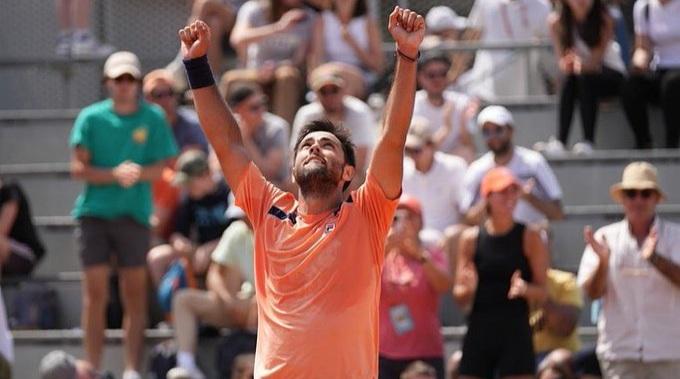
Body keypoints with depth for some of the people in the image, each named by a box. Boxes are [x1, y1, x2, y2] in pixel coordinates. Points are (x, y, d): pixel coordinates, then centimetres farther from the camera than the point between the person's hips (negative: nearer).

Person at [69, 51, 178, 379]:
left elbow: (162, 166, 3)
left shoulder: (153, 118, 5)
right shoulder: (91, 117, 4)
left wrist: (139, 173, -18)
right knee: (95, 292, -2)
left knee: (135, 291, -2)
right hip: (94, 212, 0)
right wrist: (114, 174, -16)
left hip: (134, 213, 0)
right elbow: (78, 168, 0)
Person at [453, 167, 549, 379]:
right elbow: (460, 299, 6)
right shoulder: (471, 238, 5)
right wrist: (468, 288, -16)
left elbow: (543, 294, 0)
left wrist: (525, 288, -21)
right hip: (479, 331, 2)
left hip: (516, 332, -2)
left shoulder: (529, 237, 1)